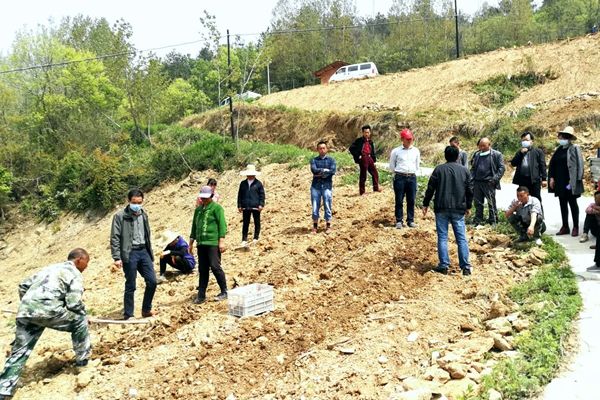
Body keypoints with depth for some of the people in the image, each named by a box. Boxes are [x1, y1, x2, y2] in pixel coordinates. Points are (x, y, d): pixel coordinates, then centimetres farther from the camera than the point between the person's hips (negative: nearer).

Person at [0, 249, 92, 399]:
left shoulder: (50, 267, 30)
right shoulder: (75, 274, 8)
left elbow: (23, 286, 30)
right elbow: (74, 303, -3)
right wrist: (84, 313, 17)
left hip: (25, 312, 7)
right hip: (48, 311, -6)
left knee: (19, 351, 15)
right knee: (79, 320, 15)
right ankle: (82, 358, 22)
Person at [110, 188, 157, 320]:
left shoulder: (144, 215, 11)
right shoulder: (120, 216, -7)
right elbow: (114, 238, -9)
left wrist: (150, 253, 16)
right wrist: (117, 257, -15)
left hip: (143, 251, 6)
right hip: (129, 254, -6)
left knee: (152, 281, 4)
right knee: (130, 286, 0)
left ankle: (146, 309, 22)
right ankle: (128, 315, 13)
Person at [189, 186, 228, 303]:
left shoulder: (216, 208, -2)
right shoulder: (198, 209, 18)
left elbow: (222, 224, -9)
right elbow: (194, 226, 23)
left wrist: (221, 241, -16)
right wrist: (191, 243, 22)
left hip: (213, 243, -6)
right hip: (201, 243, 7)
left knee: (215, 267, -9)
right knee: (202, 270, 9)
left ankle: (224, 292, 5)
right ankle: (201, 295, 15)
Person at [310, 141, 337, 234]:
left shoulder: (331, 160, 8)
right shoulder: (314, 160, 8)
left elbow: (332, 171, -9)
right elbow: (314, 170, -10)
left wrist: (320, 173, -8)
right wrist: (325, 170, -8)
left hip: (327, 186, 0)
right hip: (316, 186, 1)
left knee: (327, 206, 1)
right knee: (315, 207, 2)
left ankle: (328, 226, 12)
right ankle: (315, 226, 14)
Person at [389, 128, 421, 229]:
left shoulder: (416, 151, 8)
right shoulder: (396, 151, -2)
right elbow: (392, 166, 7)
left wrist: (413, 173, 14)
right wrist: (398, 173, 9)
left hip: (412, 177, 3)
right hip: (400, 178, -3)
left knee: (411, 200, 6)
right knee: (399, 200, 1)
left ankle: (410, 220, 15)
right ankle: (399, 221, 9)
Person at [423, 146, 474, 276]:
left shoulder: (439, 169, 0)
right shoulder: (464, 170, 6)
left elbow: (430, 188, -1)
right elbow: (470, 190, 8)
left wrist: (425, 204, 8)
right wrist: (468, 206, 19)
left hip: (441, 208, -1)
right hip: (458, 209, 2)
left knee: (442, 237, 4)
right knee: (461, 238, 5)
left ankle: (444, 265, 3)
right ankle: (465, 266, 4)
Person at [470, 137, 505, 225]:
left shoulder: (496, 154, 0)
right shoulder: (477, 154, 15)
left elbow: (501, 168, -3)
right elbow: (473, 168, 20)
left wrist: (495, 178, -13)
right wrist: (471, 178, 6)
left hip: (489, 183, -5)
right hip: (477, 182, 5)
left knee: (491, 203, 1)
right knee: (478, 203, 9)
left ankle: (493, 222, 9)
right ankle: (477, 221, 16)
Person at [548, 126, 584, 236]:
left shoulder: (574, 149, -6)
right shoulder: (559, 149, 11)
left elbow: (578, 165, -12)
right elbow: (552, 164, 14)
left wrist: (573, 181, -17)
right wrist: (551, 178, 5)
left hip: (570, 182, -6)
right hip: (560, 182, 6)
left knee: (572, 203, 2)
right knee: (563, 204, 9)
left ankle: (575, 227, 10)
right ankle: (565, 227, 16)